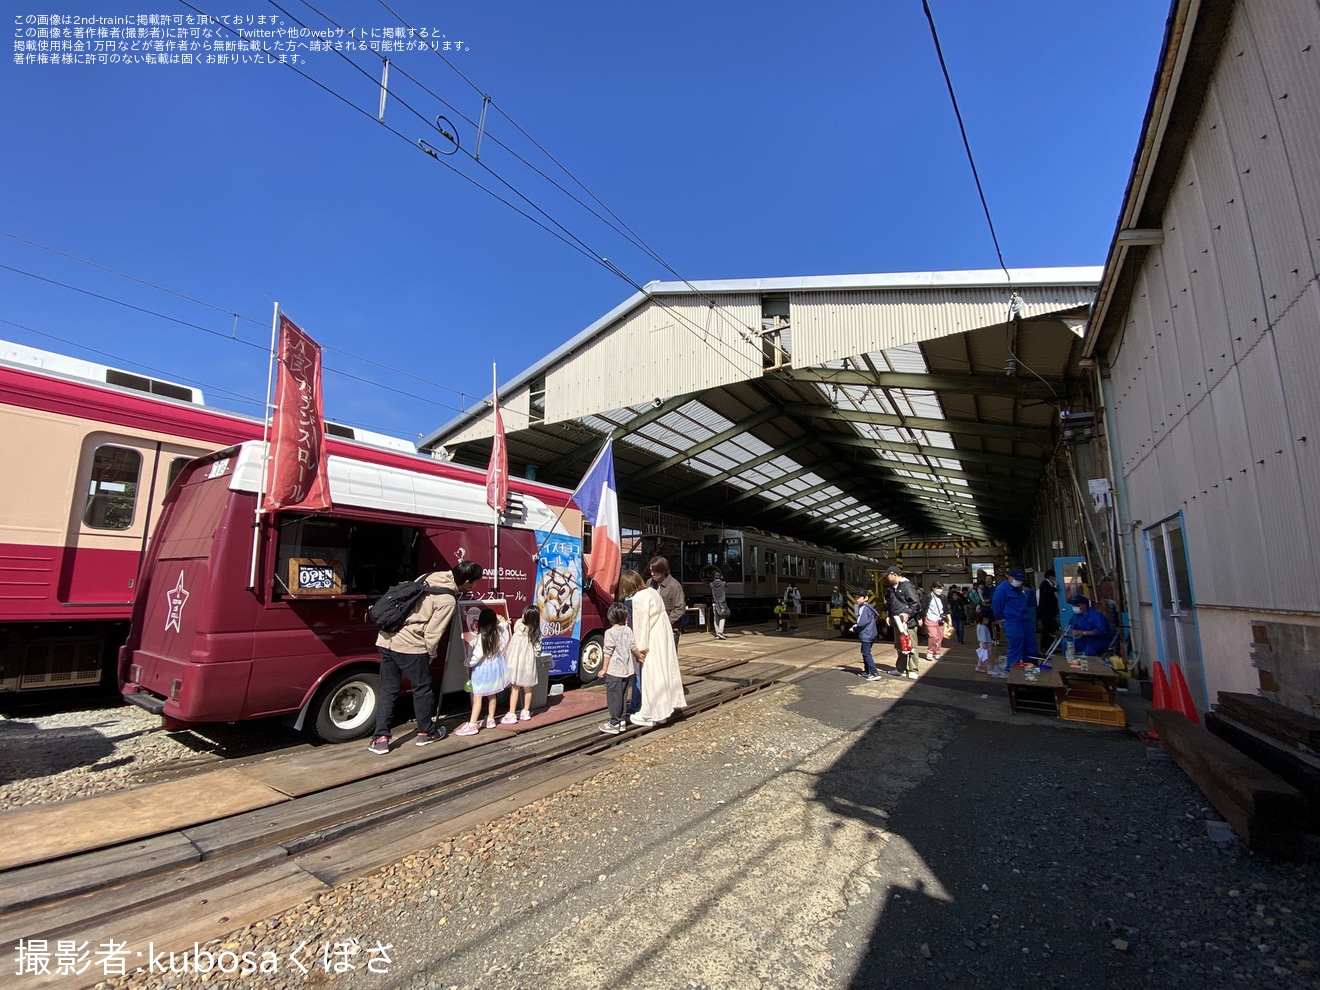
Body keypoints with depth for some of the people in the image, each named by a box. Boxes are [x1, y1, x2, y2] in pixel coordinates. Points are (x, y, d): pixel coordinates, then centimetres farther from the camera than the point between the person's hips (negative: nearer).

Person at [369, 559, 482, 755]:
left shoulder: (431, 576, 7)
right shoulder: (448, 600, -14)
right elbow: (433, 633, -13)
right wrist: (430, 655, 5)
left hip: (387, 639, 7)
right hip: (410, 645, -7)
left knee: (388, 690, 15)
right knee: (422, 688, 12)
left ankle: (380, 738, 16)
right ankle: (426, 732, 26)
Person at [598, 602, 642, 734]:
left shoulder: (610, 632, -11)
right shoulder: (628, 630, 2)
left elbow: (608, 652, -10)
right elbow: (633, 647, 5)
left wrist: (604, 669, -4)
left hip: (614, 670, -5)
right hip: (627, 670, 5)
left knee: (614, 696, 2)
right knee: (623, 696, 16)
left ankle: (614, 723, 6)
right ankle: (622, 720, 22)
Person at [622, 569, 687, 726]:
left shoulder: (638, 599, -16)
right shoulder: (652, 591, 9)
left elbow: (640, 624, -18)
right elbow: (662, 614, 9)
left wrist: (640, 648, -13)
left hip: (653, 640, -9)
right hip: (663, 636, 9)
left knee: (652, 676, 0)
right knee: (664, 672, 15)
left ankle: (649, 715, 9)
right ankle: (667, 705, 27)